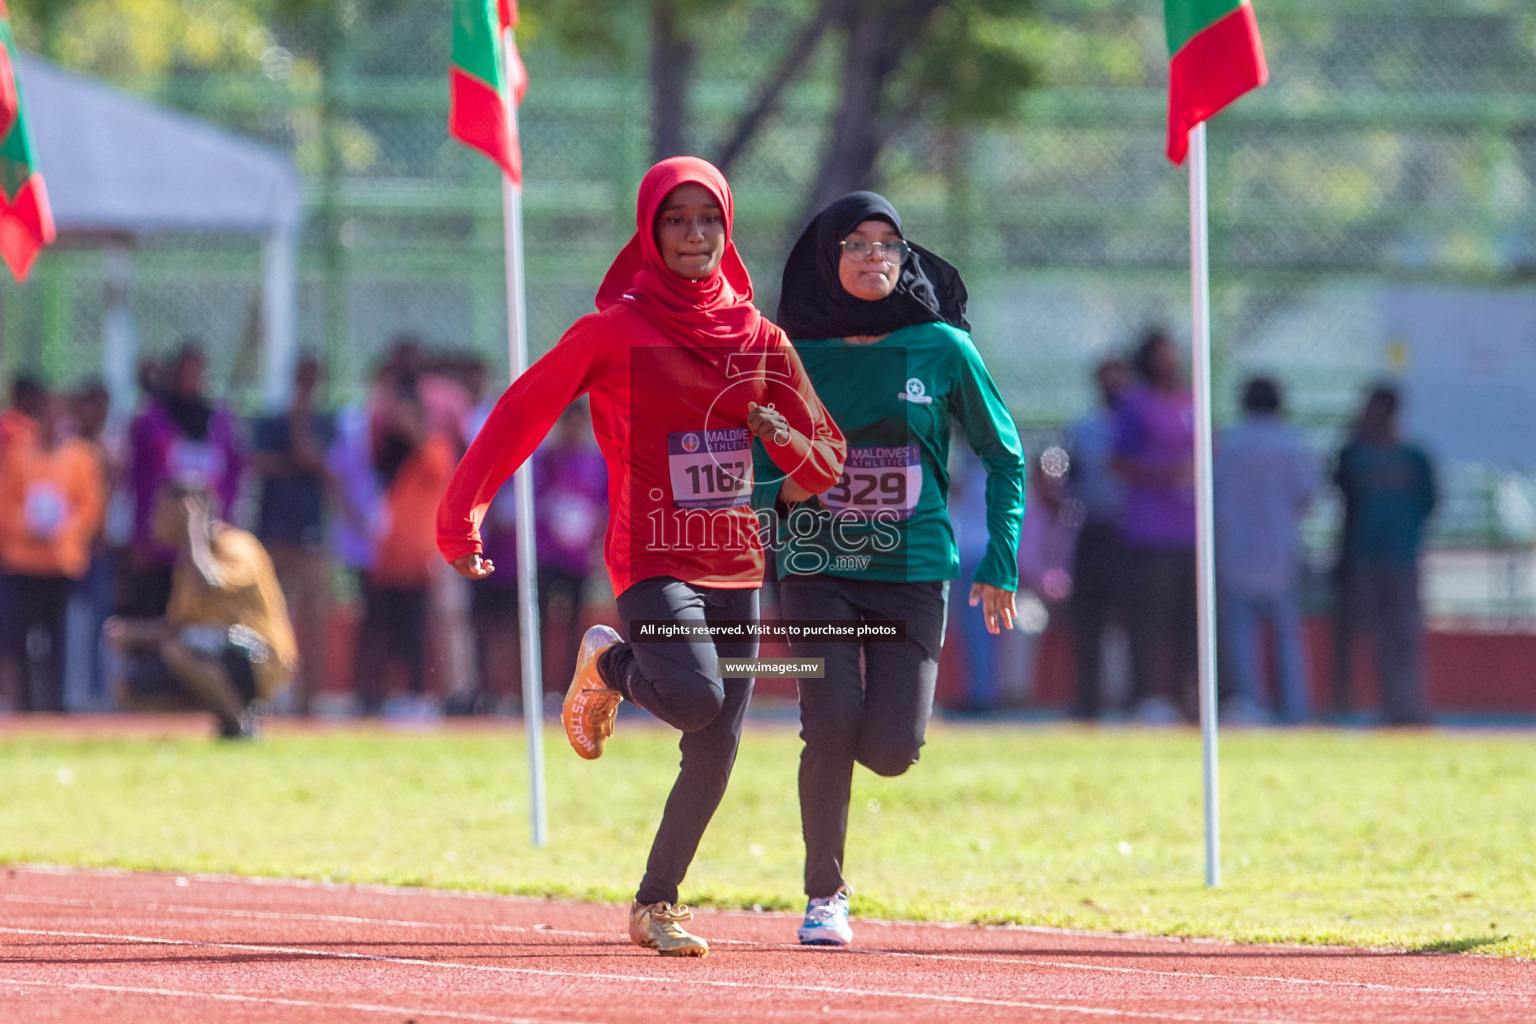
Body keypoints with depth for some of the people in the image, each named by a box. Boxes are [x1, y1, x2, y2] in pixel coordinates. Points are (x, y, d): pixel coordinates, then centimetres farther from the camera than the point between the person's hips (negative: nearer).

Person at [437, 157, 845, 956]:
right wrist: (462, 517, -6)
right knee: (694, 697, -28)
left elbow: (824, 467, 11)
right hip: (651, 559, -5)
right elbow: (522, 413, -1)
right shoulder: (614, 329, -4)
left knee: (715, 757, 2)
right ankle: (609, 664, 5)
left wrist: (786, 436, -12)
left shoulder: (759, 338, 9)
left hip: (737, 569, 5)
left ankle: (656, 906, 18)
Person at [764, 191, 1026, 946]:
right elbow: (751, 471, 10)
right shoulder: (795, 356, 2)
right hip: (818, 570, 0)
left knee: (890, 750, -9)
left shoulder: (942, 349, 1)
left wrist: (1000, 565, 2)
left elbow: (1004, 456, 9)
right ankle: (825, 896, 2)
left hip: (914, 571, 0)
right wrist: (785, 490, -13)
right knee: (832, 730, -16)